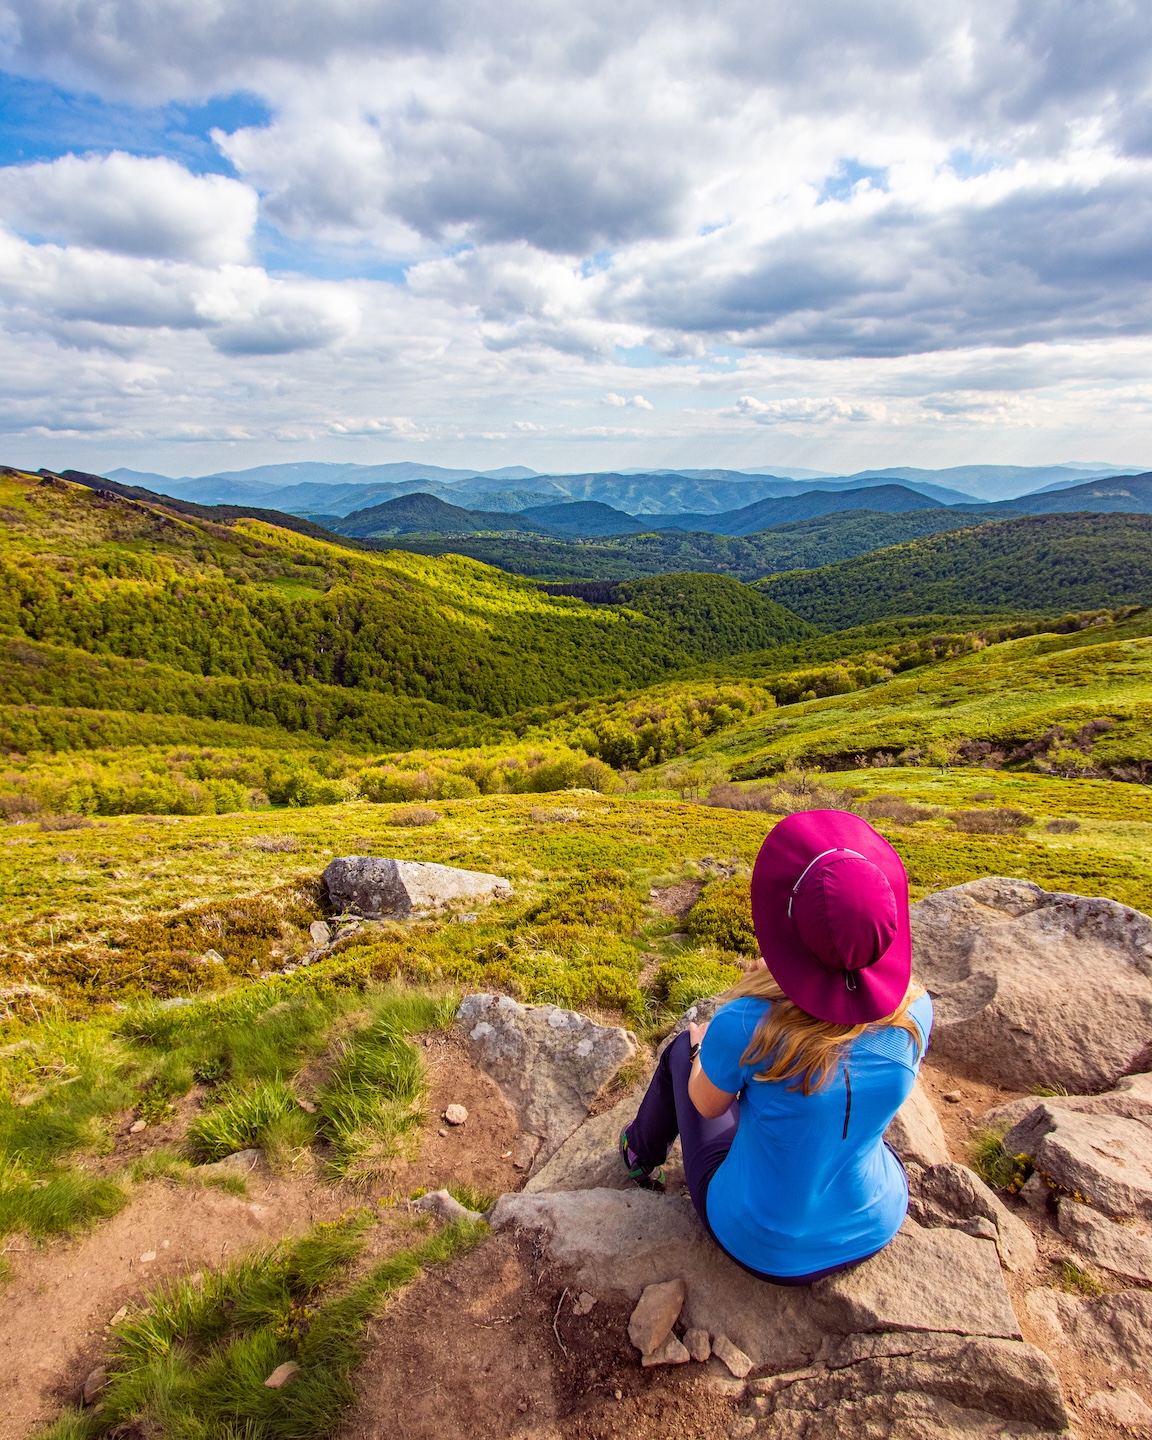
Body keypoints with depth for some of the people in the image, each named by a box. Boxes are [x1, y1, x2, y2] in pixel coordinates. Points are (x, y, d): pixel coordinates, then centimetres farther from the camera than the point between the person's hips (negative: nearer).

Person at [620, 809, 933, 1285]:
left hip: (763, 1247, -3)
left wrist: (704, 1045, 8)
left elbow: (707, 1104, -12)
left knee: (683, 1048, 17)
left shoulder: (748, 1025, -34)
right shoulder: (914, 1014, -22)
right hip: (875, 1229, 3)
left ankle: (643, 1153, 47)